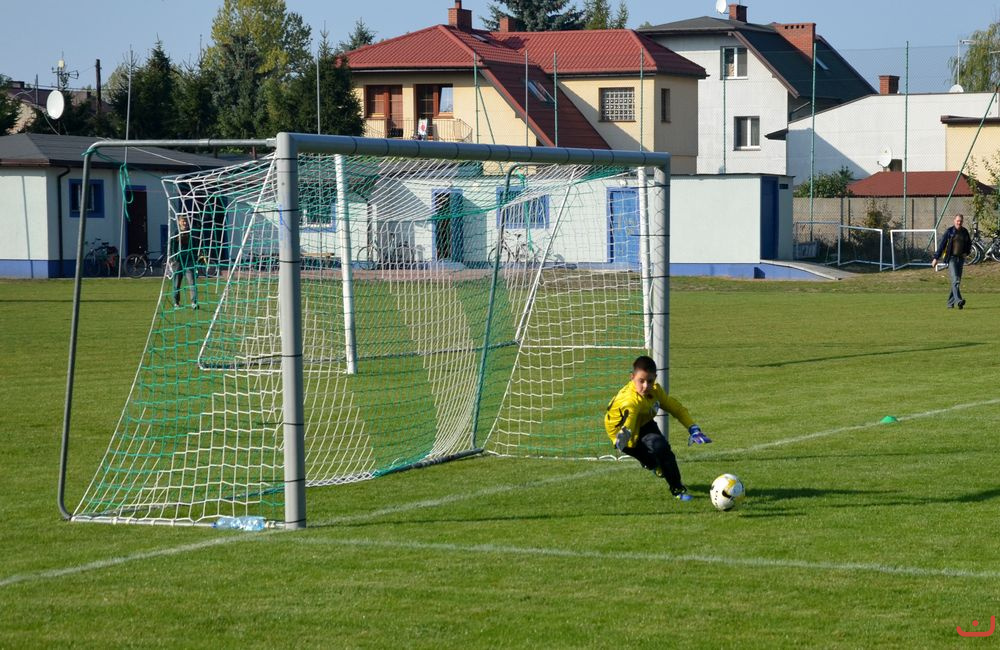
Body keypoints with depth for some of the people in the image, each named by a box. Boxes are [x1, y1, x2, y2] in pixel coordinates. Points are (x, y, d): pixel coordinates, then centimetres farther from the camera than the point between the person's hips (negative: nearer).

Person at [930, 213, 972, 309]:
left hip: (961, 259, 5)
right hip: (951, 258, -5)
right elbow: (942, 245, -4)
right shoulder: (949, 231, -4)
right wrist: (936, 258, -6)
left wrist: (966, 253, 4)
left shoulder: (965, 232, 9)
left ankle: (950, 302, 15)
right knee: (955, 280, -18)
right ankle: (958, 300, -29)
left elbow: (969, 244, 24)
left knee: (957, 281, 6)